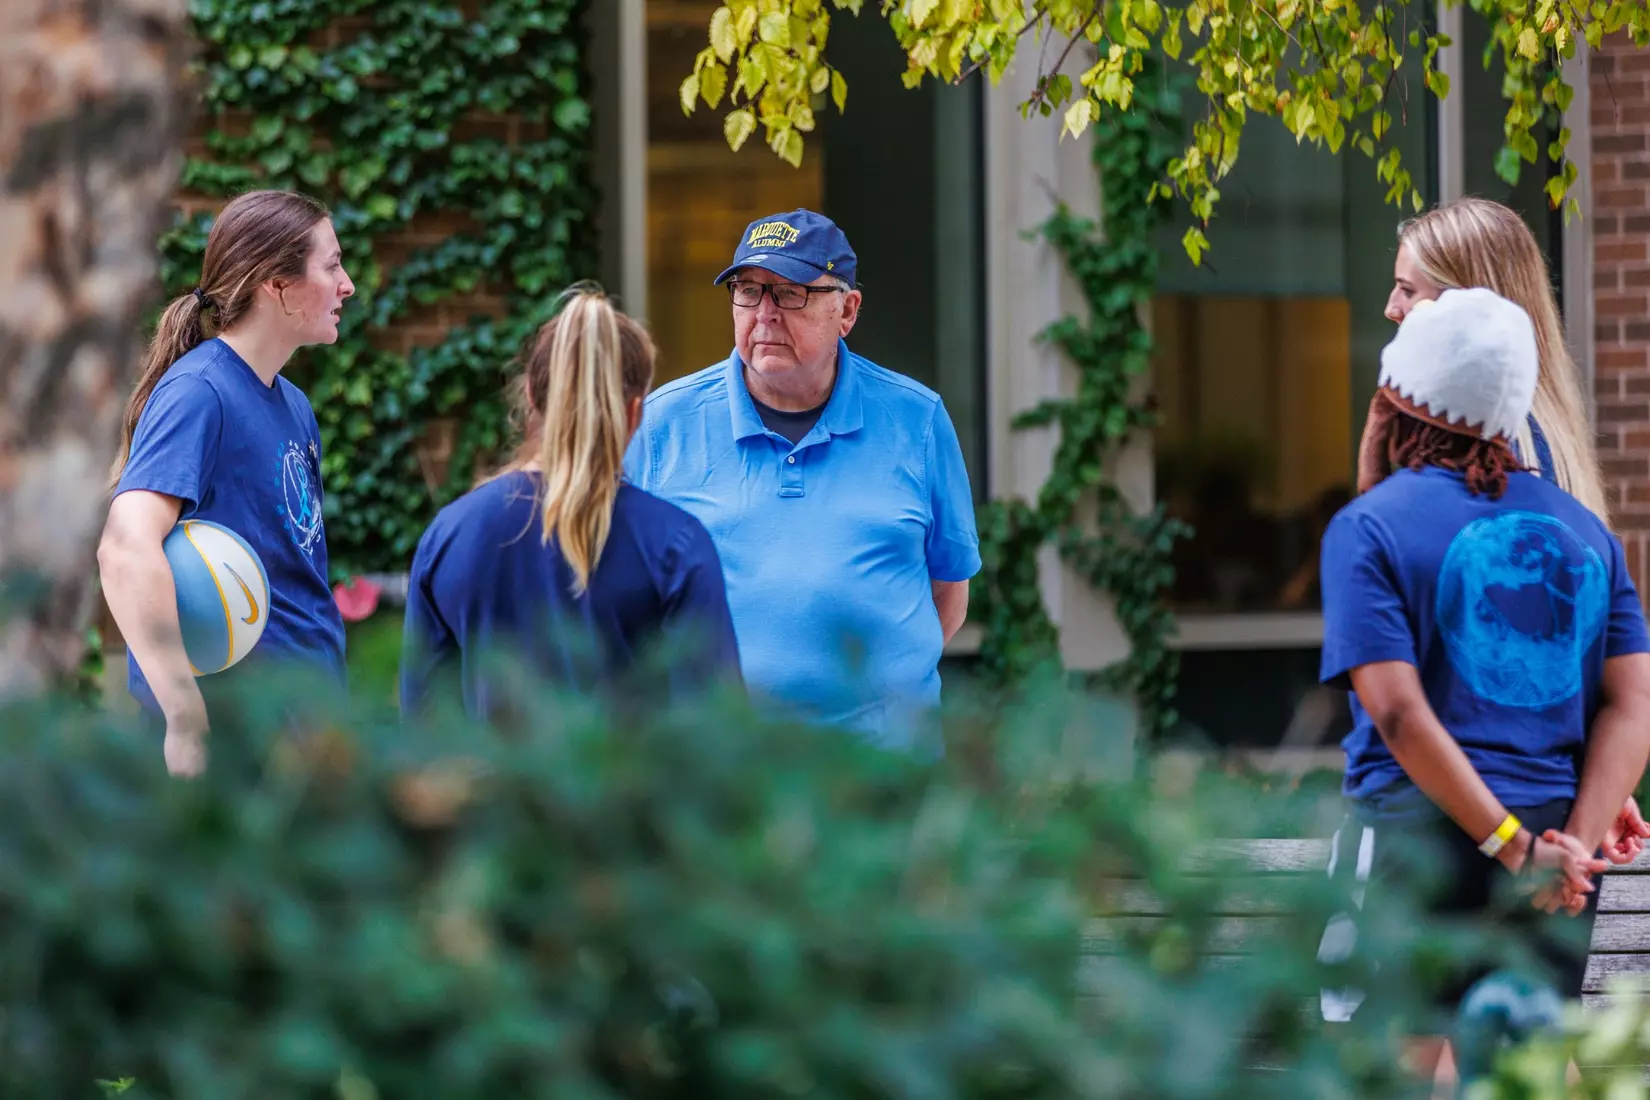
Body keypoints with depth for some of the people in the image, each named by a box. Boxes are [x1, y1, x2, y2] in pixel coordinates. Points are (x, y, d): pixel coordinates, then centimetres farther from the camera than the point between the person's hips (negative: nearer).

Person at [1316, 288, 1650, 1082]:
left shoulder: (1369, 528, -4)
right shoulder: (1581, 529, 11)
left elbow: (1399, 711, -14)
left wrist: (1514, 846, -15)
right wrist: (1579, 842, -8)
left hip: (1417, 834, -5)